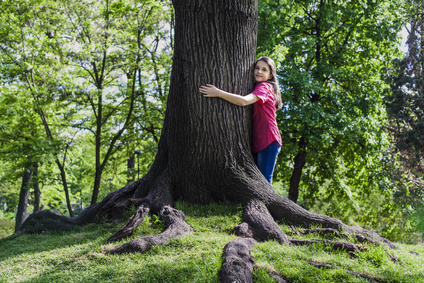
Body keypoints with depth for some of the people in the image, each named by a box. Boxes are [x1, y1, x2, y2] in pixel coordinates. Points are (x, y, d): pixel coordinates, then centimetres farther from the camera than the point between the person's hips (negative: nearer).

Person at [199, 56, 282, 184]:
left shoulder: (265, 87, -8)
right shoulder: (256, 88, 22)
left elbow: (244, 101, -24)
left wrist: (218, 93, -25)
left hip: (268, 140, -9)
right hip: (257, 141, 9)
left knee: (264, 180, -11)